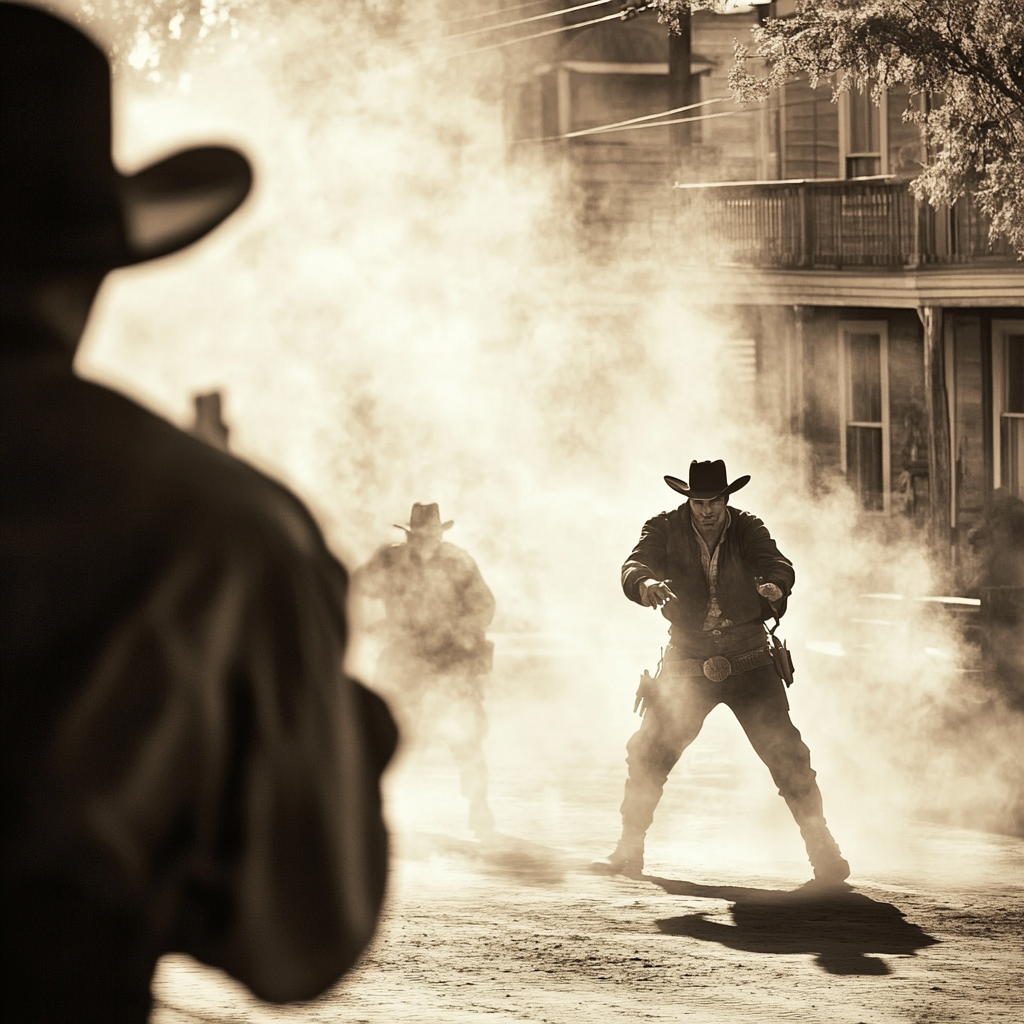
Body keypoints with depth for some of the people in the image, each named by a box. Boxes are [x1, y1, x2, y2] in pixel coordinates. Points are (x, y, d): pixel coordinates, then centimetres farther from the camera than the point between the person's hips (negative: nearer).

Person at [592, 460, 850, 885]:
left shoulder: (747, 530, -2)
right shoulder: (665, 530, -3)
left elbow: (778, 564, -18)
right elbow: (635, 565, -18)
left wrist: (775, 585, -43)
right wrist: (645, 583, -43)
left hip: (748, 661, -1)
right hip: (689, 662, 1)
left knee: (785, 752, -8)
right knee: (648, 751, -6)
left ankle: (823, 851, 2)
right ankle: (629, 852, 10)